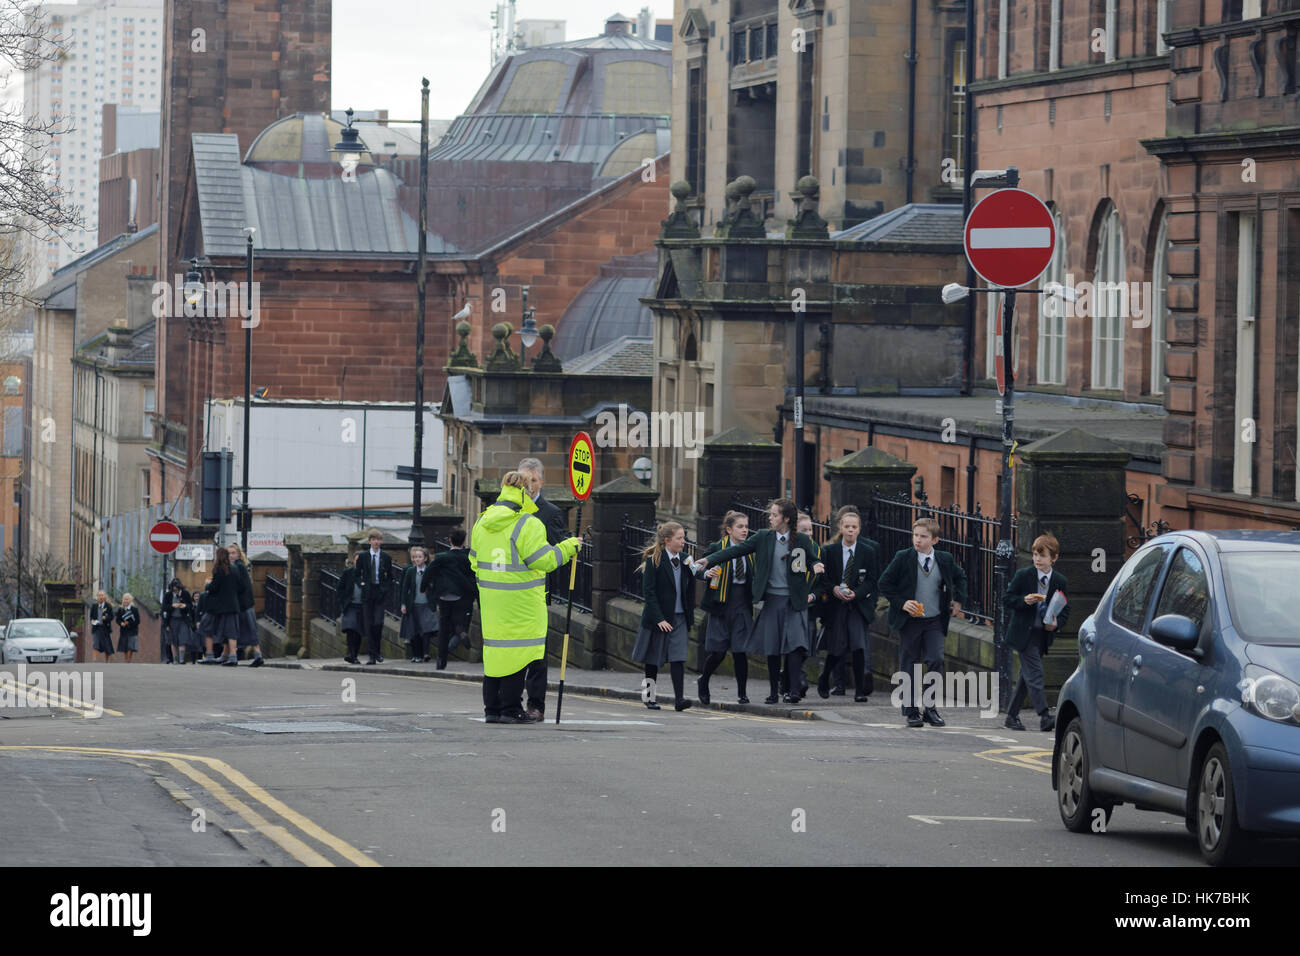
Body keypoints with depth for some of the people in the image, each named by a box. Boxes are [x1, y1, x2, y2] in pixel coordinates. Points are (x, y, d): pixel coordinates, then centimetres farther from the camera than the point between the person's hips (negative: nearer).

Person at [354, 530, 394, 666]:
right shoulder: (363, 556, 6)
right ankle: (373, 655, 3)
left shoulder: (386, 558, 7)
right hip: (367, 593, 1)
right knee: (369, 625, -1)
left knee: (378, 623, -13)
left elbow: (390, 577, 12)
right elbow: (357, 573, 13)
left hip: (380, 593, -1)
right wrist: (361, 583, -2)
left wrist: (385, 588, -3)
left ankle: (376, 651, 3)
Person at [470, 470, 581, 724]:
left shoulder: (481, 522, 9)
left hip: (491, 599, 7)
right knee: (517, 651, -1)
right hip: (521, 603, -7)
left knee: (494, 649, 12)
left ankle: (492, 708, 14)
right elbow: (543, 560, -14)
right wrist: (568, 548, -1)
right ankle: (511, 709, -1)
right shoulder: (528, 525, -14)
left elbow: (475, 561, 17)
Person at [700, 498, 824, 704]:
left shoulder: (802, 541, 1)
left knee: (794, 645, -15)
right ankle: (774, 691, 13)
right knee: (771, 648, 4)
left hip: (794, 602, -2)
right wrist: (708, 560, -8)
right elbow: (736, 550, 1)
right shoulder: (763, 538, 4)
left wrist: (812, 593, -3)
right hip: (772, 600, 2)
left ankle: (795, 690, -17)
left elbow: (814, 562, 12)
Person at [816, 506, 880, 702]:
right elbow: (823, 578, 5)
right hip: (835, 605, 1)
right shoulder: (830, 551, 2)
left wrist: (856, 593, -15)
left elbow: (872, 581, 0)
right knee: (836, 648, 5)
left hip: (859, 606, -1)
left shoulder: (868, 552, 1)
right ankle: (824, 680, 32)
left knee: (859, 648, -11)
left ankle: (860, 691, -7)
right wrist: (833, 589, -15)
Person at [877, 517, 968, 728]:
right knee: (910, 667, 3)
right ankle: (911, 712, 11)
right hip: (909, 621, -1)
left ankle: (931, 709, 2)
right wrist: (901, 603, -13)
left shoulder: (945, 560, 2)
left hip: (935, 621, 1)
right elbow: (884, 584, -2)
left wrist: (958, 600, 11)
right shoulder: (903, 558, -6)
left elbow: (960, 577, 22)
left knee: (936, 661, -9)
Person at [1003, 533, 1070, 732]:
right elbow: (1007, 599, 0)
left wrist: (1056, 623, -10)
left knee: (1027, 675, 9)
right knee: (1034, 674, -13)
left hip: (1043, 634, 4)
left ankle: (1012, 716, 17)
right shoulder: (1023, 576, -3)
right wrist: (1024, 601, -19)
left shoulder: (1060, 581, 4)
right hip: (1024, 633, -4)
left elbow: (1065, 610, 10)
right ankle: (1044, 716, -19)